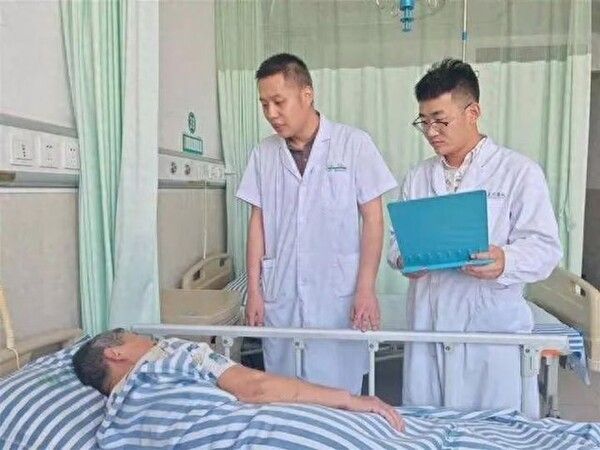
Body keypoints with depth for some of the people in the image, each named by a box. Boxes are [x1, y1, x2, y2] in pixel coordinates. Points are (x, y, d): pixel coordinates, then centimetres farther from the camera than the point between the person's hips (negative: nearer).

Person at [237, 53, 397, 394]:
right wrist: (254, 290, 6)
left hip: (339, 298, -3)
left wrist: (366, 289, -9)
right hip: (280, 299, 4)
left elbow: (373, 218, -4)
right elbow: (258, 222, 9)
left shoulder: (354, 144, -5)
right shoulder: (264, 153, 5)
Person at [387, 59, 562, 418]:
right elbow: (398, 238, 16)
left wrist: (506, 262, -26)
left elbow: (545, 246, -6)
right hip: (427, 325, 4)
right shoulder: (417, 178, 13)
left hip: (494, 329, -4)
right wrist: (403, 257, -7)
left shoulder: (520, 172, -1)